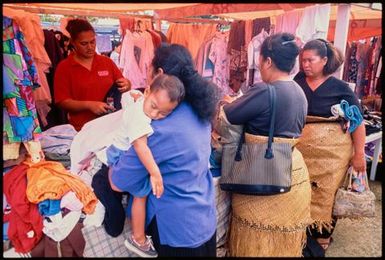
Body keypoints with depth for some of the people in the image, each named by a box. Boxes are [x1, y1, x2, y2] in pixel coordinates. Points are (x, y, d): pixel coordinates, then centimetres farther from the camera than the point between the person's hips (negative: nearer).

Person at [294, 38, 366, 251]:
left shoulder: (340, 87, -4)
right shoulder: (298, 81, 5)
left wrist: (359, 154, -6)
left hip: (331, 150, -2)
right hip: (301, 148, 3)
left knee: (324, 197, 6)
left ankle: (319, 239, 27)